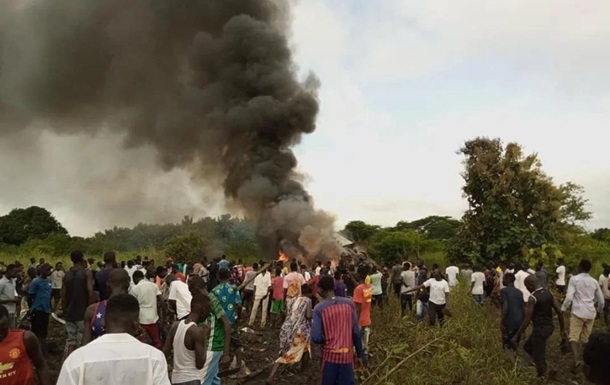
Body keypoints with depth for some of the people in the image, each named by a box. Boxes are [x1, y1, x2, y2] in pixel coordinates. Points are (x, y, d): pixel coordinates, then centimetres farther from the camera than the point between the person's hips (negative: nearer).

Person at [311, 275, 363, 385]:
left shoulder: (319, 308, -11)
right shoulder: (349, 304, -3)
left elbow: (316, 338, -16)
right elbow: (356, 332, -2)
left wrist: (326, 340, 6)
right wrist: (359, 354, 8)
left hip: (330, 355, -2)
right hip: (347, 355, 2)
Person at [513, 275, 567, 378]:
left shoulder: (533, 297, -17)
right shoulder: (548, 293, 5)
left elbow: (527, 320, -18)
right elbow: (559, 312, 6)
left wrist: (517, 336, -12)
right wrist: (563, 329, 16)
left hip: (540, 329, -8)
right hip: (549, 327, 8)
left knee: (538, 358, 3)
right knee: (528, 347, 23)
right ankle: (544, 367, 18)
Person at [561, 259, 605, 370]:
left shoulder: (574, 279, -4)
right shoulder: (594, 281, 10)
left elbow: (569, 297, -13)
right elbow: (601, 300, 16)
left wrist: (563, 309, 0)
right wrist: (600, 310, 36)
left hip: (578, 312, -4)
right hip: (590, 313, 4)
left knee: (574, 337, -4)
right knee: (585, 338, 15)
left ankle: (576, 359, -23)